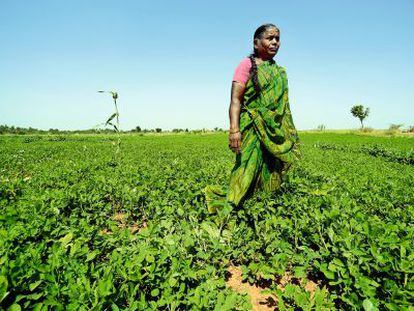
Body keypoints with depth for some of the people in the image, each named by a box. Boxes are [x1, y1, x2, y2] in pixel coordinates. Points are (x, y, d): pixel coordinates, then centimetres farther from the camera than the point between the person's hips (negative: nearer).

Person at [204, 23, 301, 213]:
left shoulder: (280, 72, 18)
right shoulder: (247, 64, -2)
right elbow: (235, 100, -13)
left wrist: (291, 133, 20)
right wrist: (234, 129, -26)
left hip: (277, 131, 7)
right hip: (253, 129, -6)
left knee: (271, 176, 8)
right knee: (249, 170, -15)